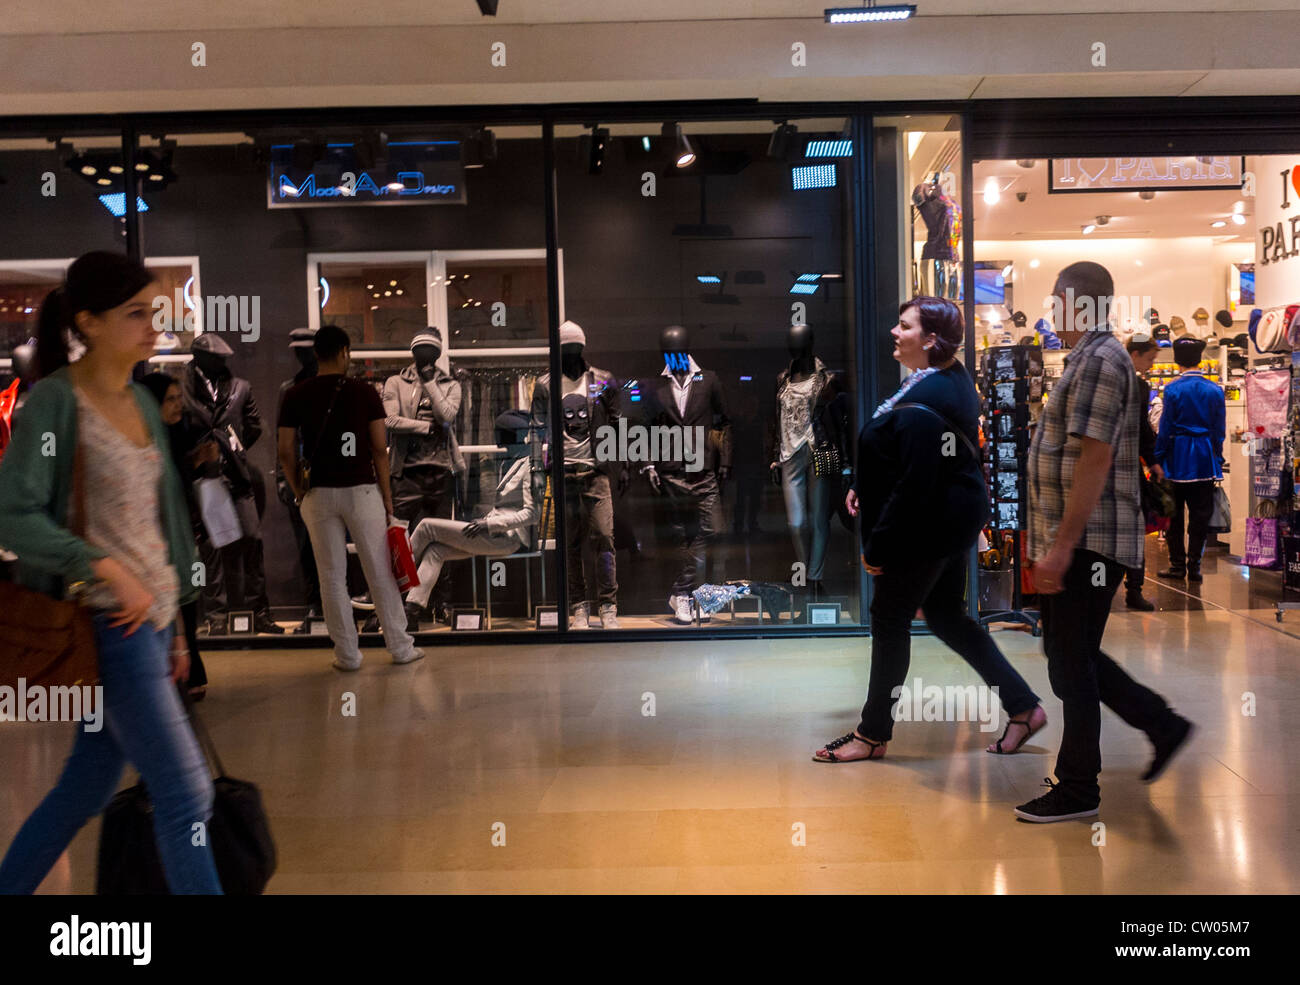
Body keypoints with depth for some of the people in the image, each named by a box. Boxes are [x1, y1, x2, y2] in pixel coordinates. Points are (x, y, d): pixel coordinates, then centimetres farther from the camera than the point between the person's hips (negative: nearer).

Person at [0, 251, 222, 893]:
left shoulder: (141, 402, 11)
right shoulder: (54, 400, -10)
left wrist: (174, 624, 16)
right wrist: (108, 571, -26)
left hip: (150, 617, 7)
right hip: (113, 622, -7)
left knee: (88, 787, 18)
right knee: (185, 793, -4)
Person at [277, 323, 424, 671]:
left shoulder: (295, 396, 1)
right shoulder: (365, 392, -4)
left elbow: (285, 450, -1)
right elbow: (379, 449, -4)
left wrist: (298, 492, 10)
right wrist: (387, 495, 3)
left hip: (318, 495, 1)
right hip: (362, 490, -1)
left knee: (332, 577, 8)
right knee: (380, 573, 7)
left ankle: (347, 654, 13)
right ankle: (400, 648, 15)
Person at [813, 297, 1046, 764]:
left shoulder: (920, 407, -26)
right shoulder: (954, 379, 8)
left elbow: (914, 486, -26)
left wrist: (877, 546, -19)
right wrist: (864, 485, 13)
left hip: (927, 528, -10)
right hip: (957, 519, 10)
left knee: (890, 620, 3)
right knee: (947, 616, 19)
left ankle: (874, 734, 18)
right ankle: (1023, 707, 24)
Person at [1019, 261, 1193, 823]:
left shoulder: (1100, 360, -15)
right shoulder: (1086, 360, 17)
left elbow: (1095, 459, -23)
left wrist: (1061, 547, -24)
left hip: (1086, 545, -10)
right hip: (1071, 544, 10)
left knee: (1072, 665, 0)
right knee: (1070, 657, 18)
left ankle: (1077, 790, 13)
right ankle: (1163, 725, 29)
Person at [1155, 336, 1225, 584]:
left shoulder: (1173, 389, -9)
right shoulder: (1215, 390, 1)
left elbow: (1166, 429, -9)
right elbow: (1219, 430, 4)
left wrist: (1157, 460, -2)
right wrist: (1217, 461, 12)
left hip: (1178, 459, -3)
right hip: (1205, 460, 3)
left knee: (1174, 513, 7)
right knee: (1200, 513, 7)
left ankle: (1178, 565, 11)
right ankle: (1194, 566, 9)